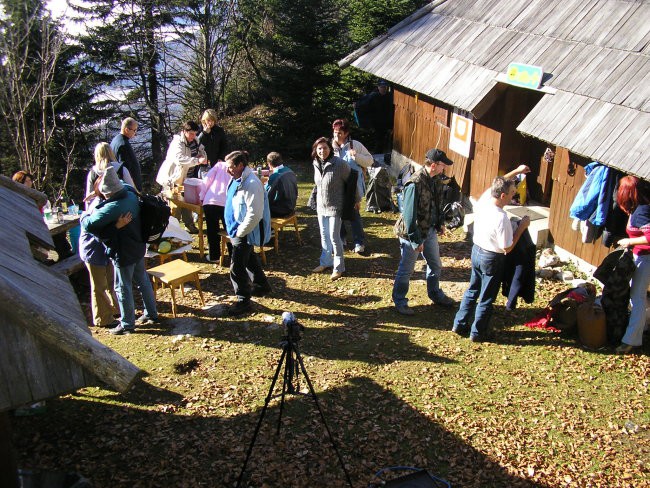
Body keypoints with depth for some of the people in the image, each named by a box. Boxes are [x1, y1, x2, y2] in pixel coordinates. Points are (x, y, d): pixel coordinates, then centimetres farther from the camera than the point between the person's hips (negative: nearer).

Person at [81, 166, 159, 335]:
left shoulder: (112, 207, -31)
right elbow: (124, 185, 18)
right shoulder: (131, 194, -6)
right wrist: (98, 194, 9)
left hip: (123, 254, -8)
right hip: (138, 247, 8)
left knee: (123, 288, 8)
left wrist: (85, 215, -5)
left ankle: (127, 324, 21)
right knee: (143, 280, 21)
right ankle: (151, 314, 35)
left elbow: (89, 225, -28)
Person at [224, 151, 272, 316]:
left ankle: (243, 301, 9)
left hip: (245, 233, -10)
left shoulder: (251, 184, -26)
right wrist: (234, 230, 14)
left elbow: (255, 214, -28)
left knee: (237, 267, -5)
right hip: (237, 230, 10)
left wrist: (240, 232, -20)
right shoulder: (237, 180, 4)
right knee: (249, 259, 26)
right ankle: (261, 285, 45)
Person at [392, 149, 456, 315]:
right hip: (413, 233, -8)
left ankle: (435, 294, 44)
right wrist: (416, 240, -23)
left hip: (430, 230, 8)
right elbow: (409, 214, -26)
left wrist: (440, 223, 14)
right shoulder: (415, 184, -28)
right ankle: (399, 301, 26)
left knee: (435, 265, 22)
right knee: (406, 269, 8)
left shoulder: (435, 179, -1)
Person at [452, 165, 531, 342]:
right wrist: (522, 227, -13)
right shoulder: (501, 218, -30)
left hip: (476, 251, 7)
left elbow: (496, 184, 13)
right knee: (486, 299, 10)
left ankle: (460, 324, 32)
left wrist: (516, 171, 14)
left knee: (472, 290, 22)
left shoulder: (484, 199, -10)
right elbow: (507, 248, -20)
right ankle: (478, 333, 24)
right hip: (492, 259, -7)